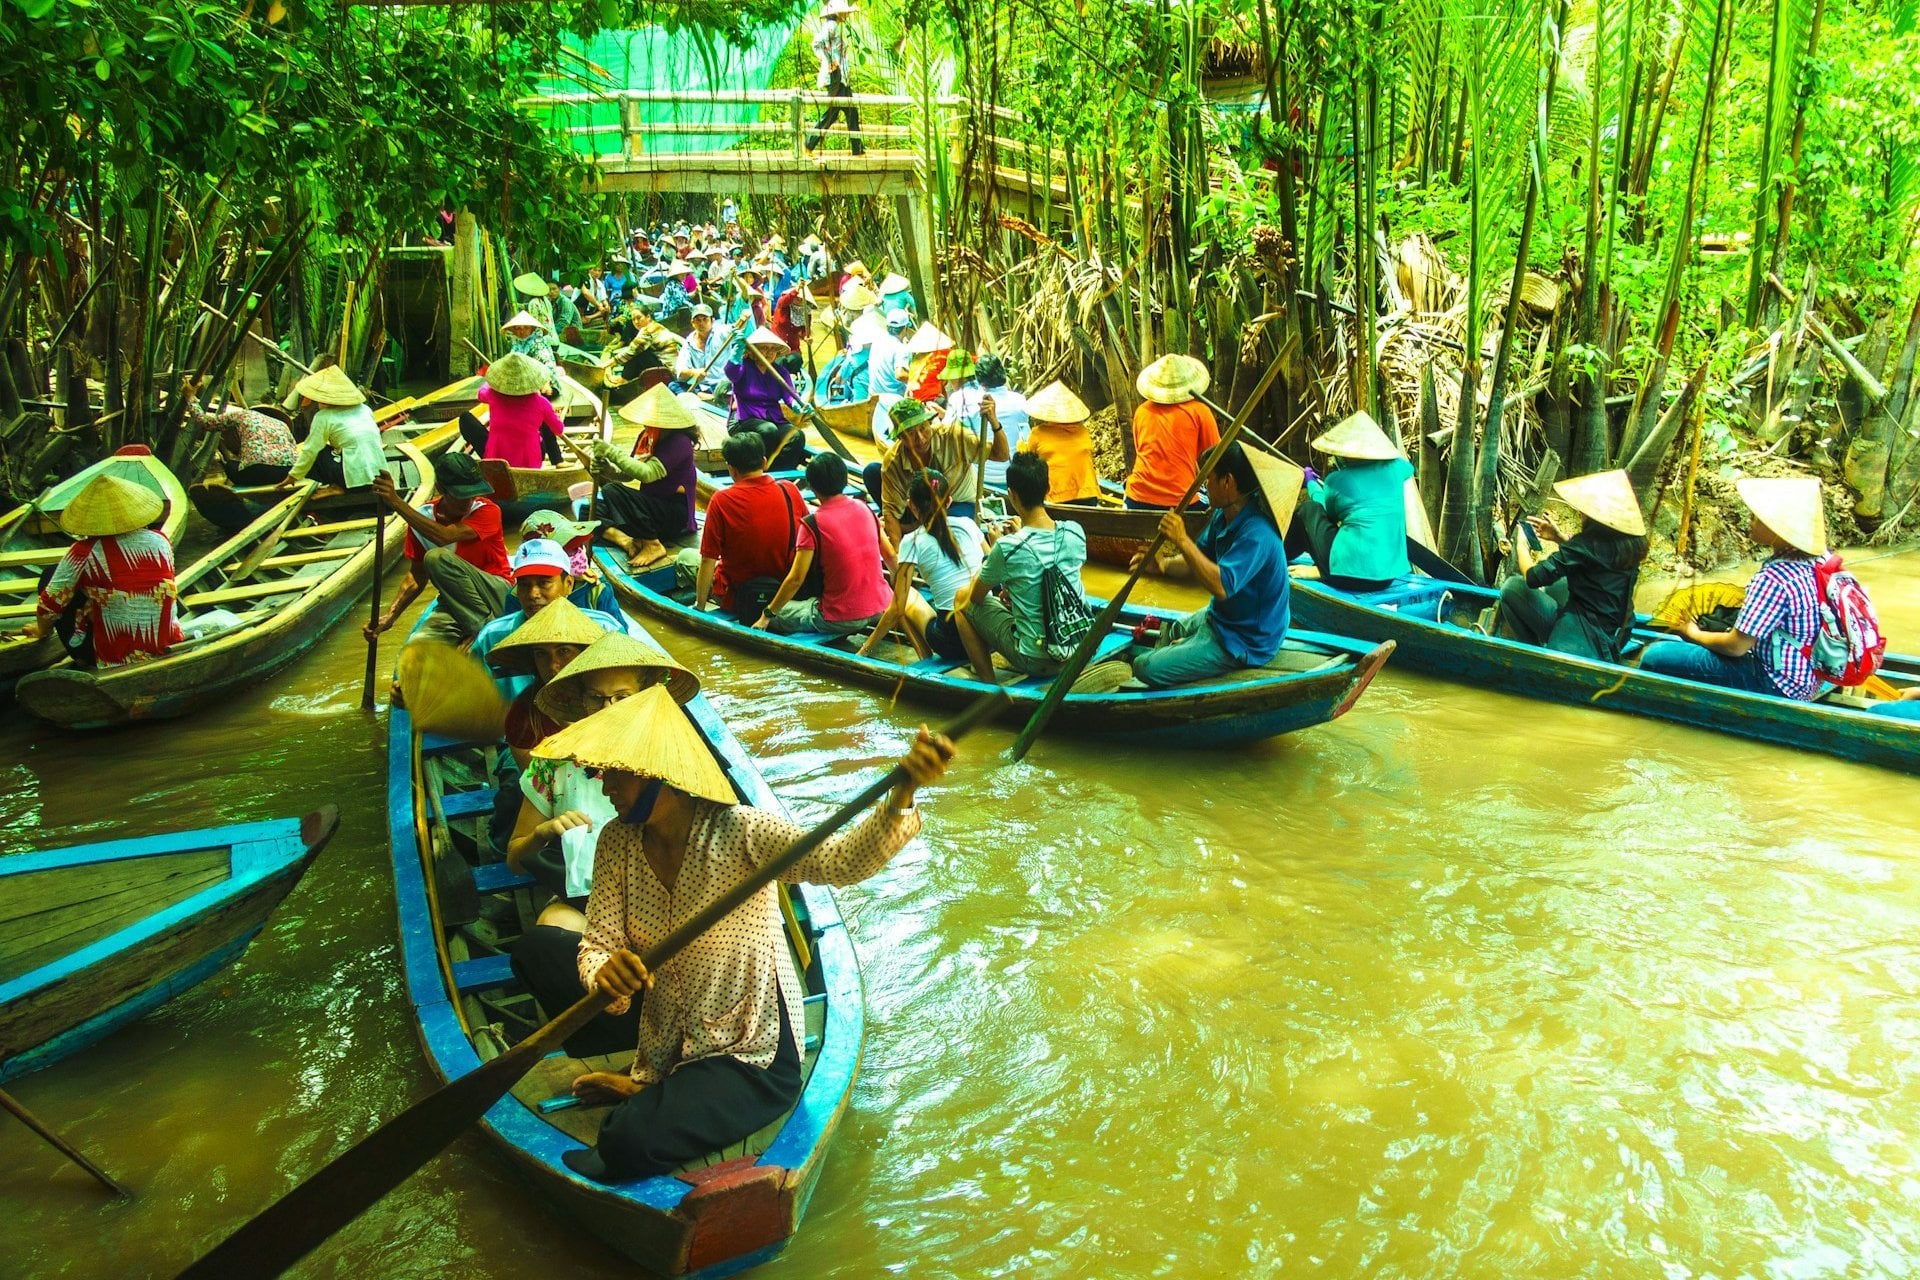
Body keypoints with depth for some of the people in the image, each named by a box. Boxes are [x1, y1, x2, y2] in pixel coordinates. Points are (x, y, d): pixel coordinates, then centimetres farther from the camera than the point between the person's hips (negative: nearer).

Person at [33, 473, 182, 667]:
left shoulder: (84, 552, -14)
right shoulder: (160, 541, -2)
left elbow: (49, 606, -5)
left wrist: (43, 629, 18)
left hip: (112, 660, -5)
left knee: (52, 575, 12)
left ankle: (82, 658, 14)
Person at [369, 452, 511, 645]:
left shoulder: (487, 512, -13)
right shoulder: (422, 519, 1)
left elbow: (444, 536, -31)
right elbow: (417, 577, 6)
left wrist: (397, 502, -32)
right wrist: (390, 616, -9)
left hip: (498, 595, -4)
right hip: (454, 604, 4)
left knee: (437, 557, -30)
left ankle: (482, 628, -16)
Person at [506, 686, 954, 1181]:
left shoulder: (736, 833, -26)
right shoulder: (617, 842, -9)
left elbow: (840, 860, -41)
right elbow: (598, 945, -10)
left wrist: (901, 797, -60)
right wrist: (606, 975, -36)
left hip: (753, 1053, -6)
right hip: (666, 1024, 7)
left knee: (629, 1143, -27)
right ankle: (648, 1085, 6)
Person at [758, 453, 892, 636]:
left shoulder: (812, 524, -14)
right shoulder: (864, 508, 2)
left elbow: (796, 579, -14)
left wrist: (768, 614, -2)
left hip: (841, 619, -5)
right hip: (880, 611, 6)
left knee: (776, 614, 12)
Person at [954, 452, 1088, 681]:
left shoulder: (1006, 548, -22)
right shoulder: (1075, 533, -7)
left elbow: (975, 596, -2)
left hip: (1036, 660, -5)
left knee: (962, 600, 12)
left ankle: (987, 679, 18)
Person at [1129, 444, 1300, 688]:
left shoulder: (1257, 533, -32)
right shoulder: (1223, 516, -1)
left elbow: (1221, 586, -41)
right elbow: (1202, 562, 8)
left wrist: (1182, 541, -38)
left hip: (1243, 645, -10)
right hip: (1220, 617, 10)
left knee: (1146, 668, -14)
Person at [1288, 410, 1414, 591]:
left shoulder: (1337, 480, -5)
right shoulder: (1394, 468, 4)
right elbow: (1408, 467, 33)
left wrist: (1312, 485, 36)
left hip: (1347, 574, -5)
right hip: (1389, 575, 5)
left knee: (1309, 509, 14)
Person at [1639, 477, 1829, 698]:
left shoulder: (1773, 579, -27)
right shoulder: (1814, 560, -1)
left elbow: (1735, 647, -20)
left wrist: (1693, 633, -2)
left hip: (1776, 687, -10)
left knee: (1655, 656, -9)